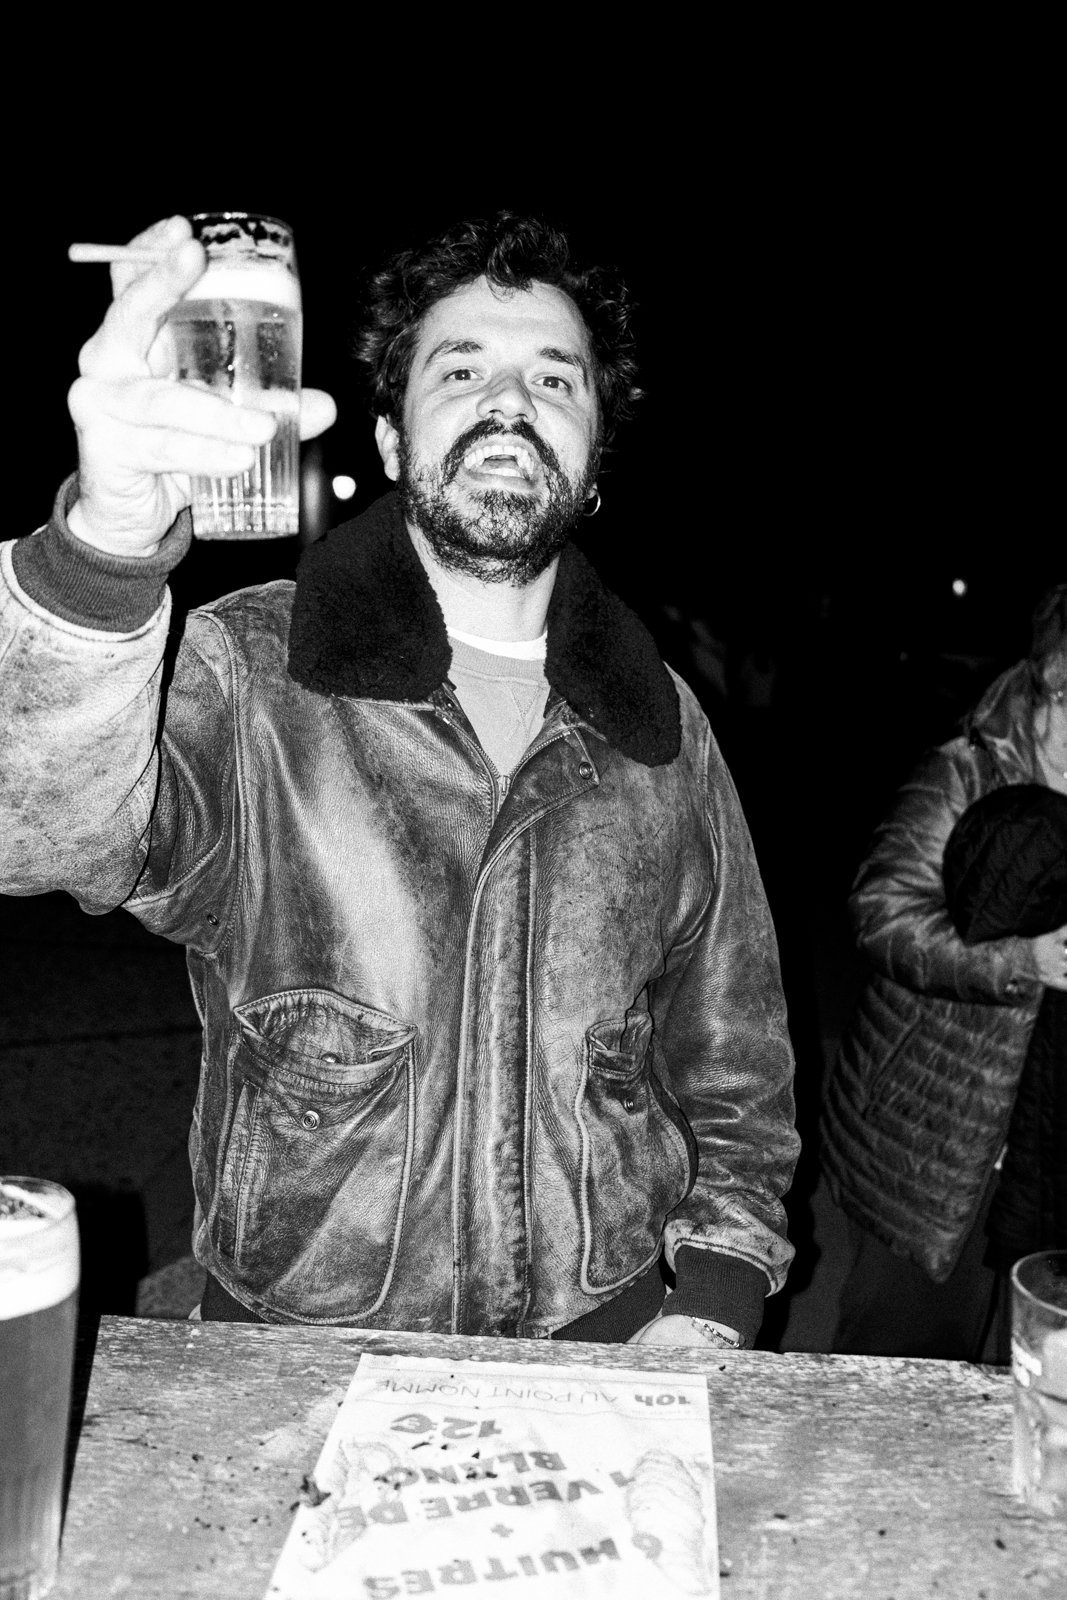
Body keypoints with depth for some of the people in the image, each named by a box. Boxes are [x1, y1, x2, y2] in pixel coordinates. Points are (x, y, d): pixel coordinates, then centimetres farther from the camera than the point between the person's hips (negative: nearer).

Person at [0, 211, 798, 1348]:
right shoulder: (245, 673, -6)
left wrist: (717, 1301, 1)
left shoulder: (662, 725, 4)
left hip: (607, 1347, 2)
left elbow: (733, 1060, 11)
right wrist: (108, 544, -42)